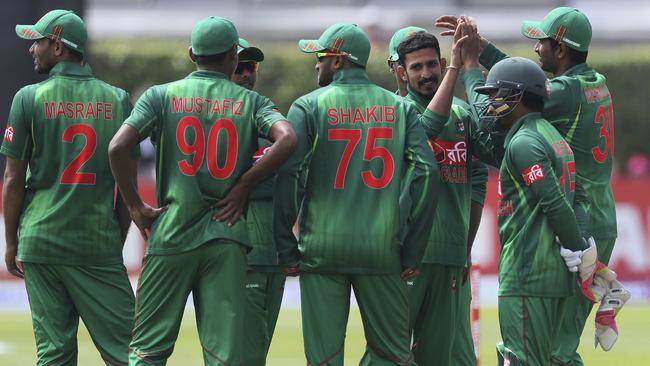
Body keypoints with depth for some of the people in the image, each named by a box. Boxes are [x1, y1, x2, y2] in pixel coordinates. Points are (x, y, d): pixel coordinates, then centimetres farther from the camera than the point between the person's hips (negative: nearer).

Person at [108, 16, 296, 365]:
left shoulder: (161, 96, 4)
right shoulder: (250, 102, 6)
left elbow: (117, 147, -9)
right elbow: (286, 139, -12)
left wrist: (135, 206, 1)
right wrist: (243, 185, -1)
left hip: (171, 234, 0)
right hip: (227, 239, 0)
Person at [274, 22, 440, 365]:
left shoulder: (310, 106, 1)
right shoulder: (400, 108, 8)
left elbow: (288, 175, -9)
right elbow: (426, 172, -2)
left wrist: (286, 248, -3)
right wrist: (412, 251, 2)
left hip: (322, 248, -1)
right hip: (382, 251, 1)